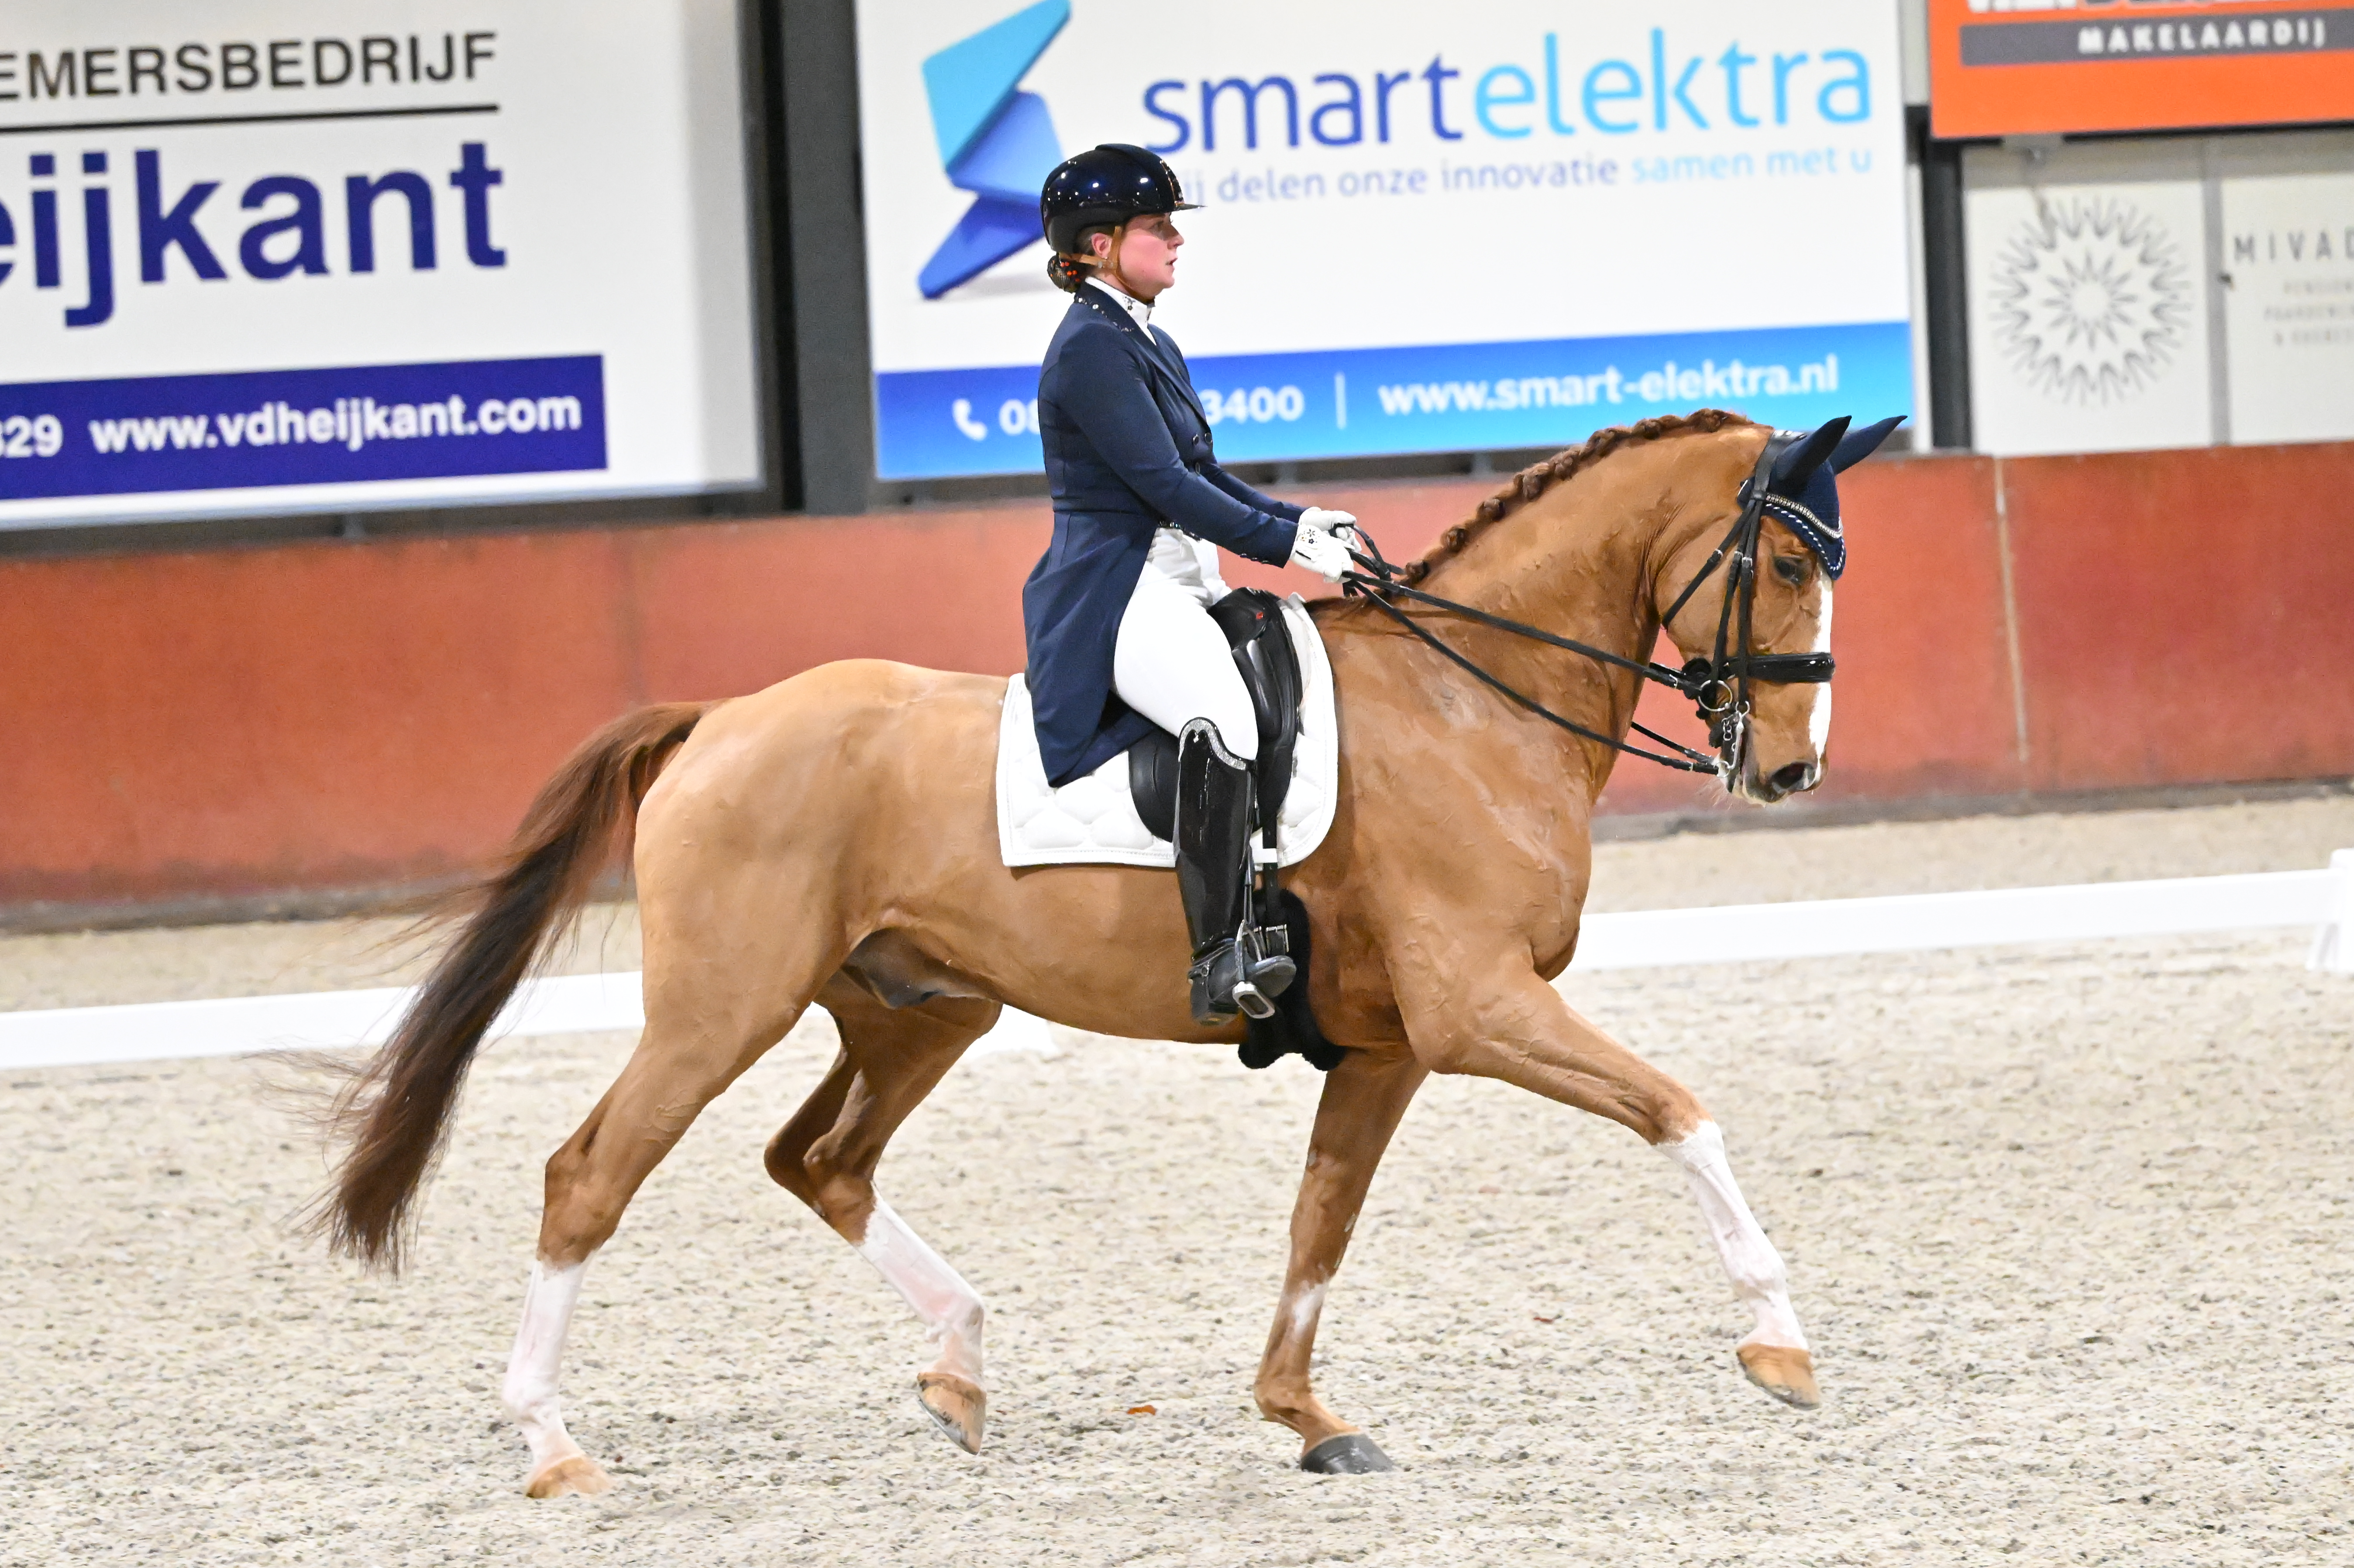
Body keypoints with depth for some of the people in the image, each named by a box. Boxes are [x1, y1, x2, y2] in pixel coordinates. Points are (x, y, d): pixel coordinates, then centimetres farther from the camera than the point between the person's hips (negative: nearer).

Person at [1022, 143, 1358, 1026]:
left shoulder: (1150, 346, 19)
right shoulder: (1092, 348, -12)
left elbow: (1204, 478, 22)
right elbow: (1165, 484, -19)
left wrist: (1299, 521, 6)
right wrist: (1285, 544, -19)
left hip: (1178, 586, 11)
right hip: (1118, 598, -11)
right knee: (1222, 715, -35)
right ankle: (1221, 960, -40)